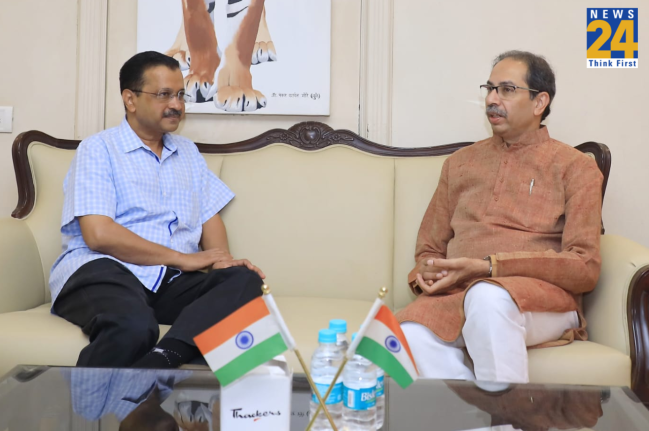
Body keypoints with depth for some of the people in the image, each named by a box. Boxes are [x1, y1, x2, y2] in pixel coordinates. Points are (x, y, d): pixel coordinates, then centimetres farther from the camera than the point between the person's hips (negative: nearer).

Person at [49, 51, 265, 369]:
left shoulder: (188, 152, 23)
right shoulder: (99, 148, 3)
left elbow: (210, 217, 19)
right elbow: (98, 234, -10)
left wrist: (222, 258, -5)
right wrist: (181, 258, -9)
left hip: (171, 281, 6)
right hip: (103, 271, -6)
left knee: (245, 281, -25)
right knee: (134, 327, -40)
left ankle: (160, 358, -39)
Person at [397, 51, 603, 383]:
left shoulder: (575, 168, 10)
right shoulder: (460, 163, 23)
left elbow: (585, 269, -2)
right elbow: (429, 248, 25)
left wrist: (487, 267, -11)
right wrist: (427, 275, -1)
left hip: (543, 299, -2)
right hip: (457, 293, 3)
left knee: (488, 297, -38)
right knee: (412, 335, -32)